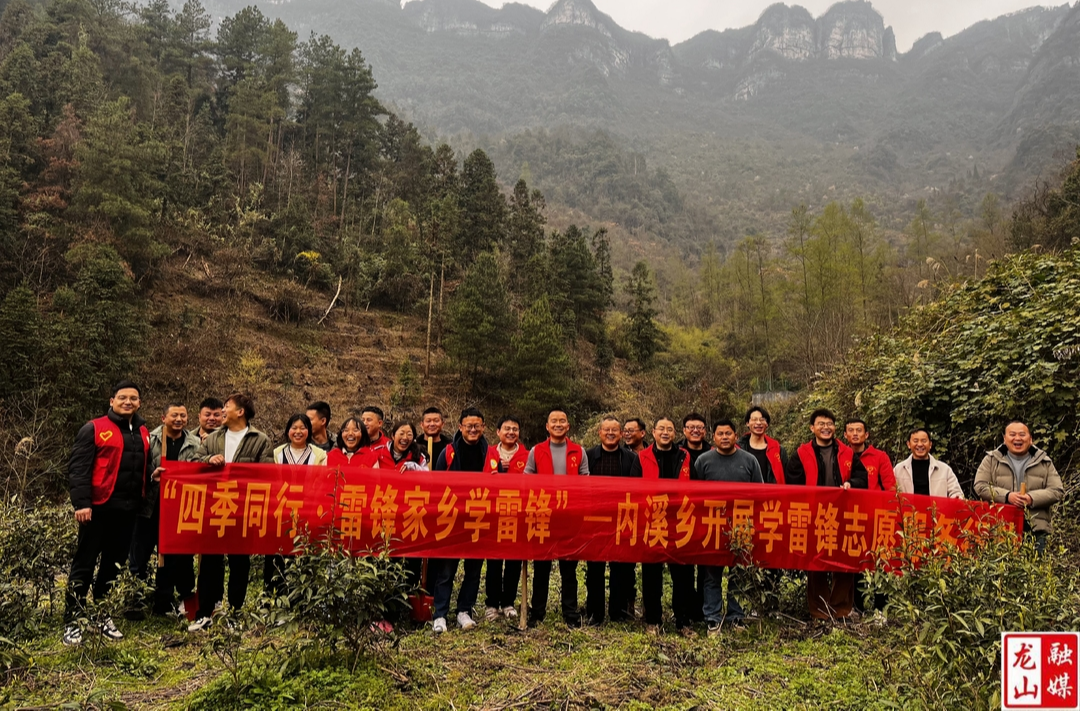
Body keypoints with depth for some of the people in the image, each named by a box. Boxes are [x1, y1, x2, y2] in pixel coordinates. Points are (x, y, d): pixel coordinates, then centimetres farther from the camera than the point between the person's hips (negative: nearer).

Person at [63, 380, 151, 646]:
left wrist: (144, 502, 10)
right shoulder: (94, 429, -3)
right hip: (98, 508, -5)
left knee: (114, 565, 12)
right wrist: (81, 503, -18)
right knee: (84, 565, 1)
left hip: (128, 510, 5)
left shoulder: (143, 433, 14)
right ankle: (72, 622, 10)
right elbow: (78, 468, -9)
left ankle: (103, 617, 24)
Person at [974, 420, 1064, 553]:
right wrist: (1006, 496, -16)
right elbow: (980, 487, 0)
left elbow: (1057, 491, 5)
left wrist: (1032, 498, -13)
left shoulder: (1044, 462, 13)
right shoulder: (991, 460, 8)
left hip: (1036, 529, 2)